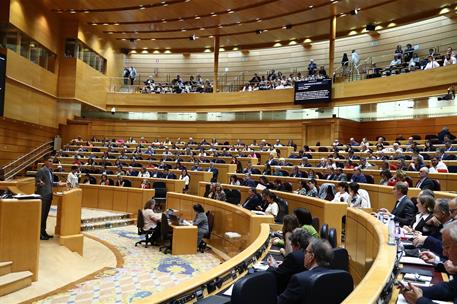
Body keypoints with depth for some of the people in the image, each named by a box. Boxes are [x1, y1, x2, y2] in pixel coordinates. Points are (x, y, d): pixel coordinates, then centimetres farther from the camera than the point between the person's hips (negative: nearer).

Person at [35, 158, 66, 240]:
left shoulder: (50, 171, 13)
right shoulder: (41, 171, -12)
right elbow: (36, 183, -15)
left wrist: (58, 184, 10)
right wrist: (40, 183, -35)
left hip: (49, 196, 8)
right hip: (42, 196, -8)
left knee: (45, 215, 14)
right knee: (41, 215, -2)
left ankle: (43, 232, 23)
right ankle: (39, 234, 6)